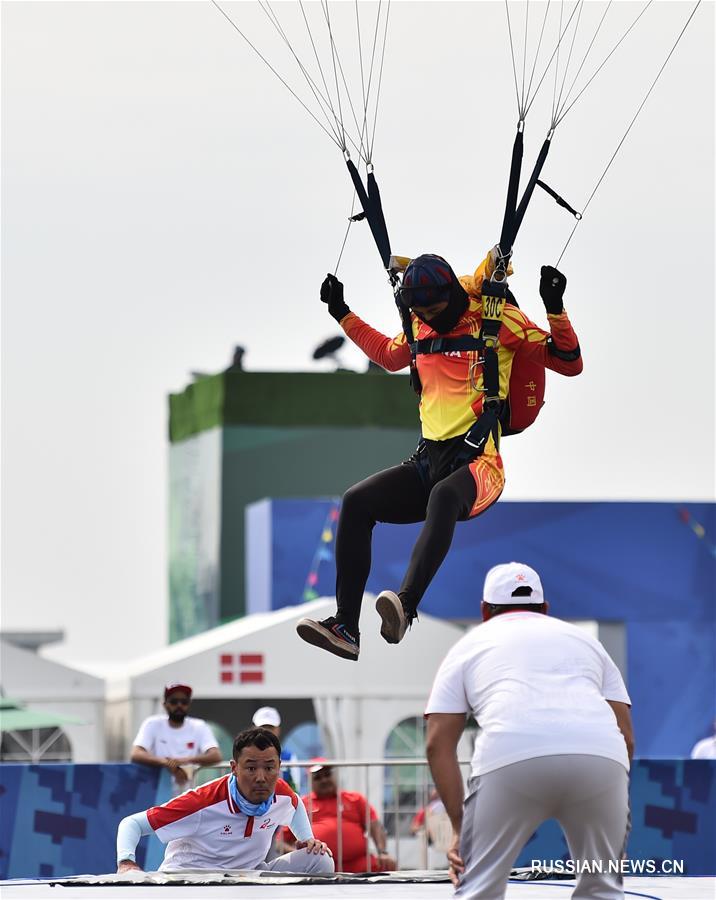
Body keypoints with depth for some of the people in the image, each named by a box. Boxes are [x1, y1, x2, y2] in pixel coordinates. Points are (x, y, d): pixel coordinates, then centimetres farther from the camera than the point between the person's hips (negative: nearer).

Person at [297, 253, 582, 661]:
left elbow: (570, 363, -4)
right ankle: (346, 626, -23)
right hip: (428, 460, 6)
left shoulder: (497, 319, -3)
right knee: (356, 502, -18)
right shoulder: (421, 328, 14)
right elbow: (389, 355, 39)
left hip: (478, 462, -6)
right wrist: (342, 314, 36)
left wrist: (555, 308, -18)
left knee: (444, 495, -40)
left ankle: (406, 607, -58)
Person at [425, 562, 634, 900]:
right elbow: (626, 736, 24)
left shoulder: (470, 645, 28)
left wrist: (459, 827, 14)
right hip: (601, 756, 2)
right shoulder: (583, 639, 34)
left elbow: (438, 744, 15)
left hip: (511, 757, -2)